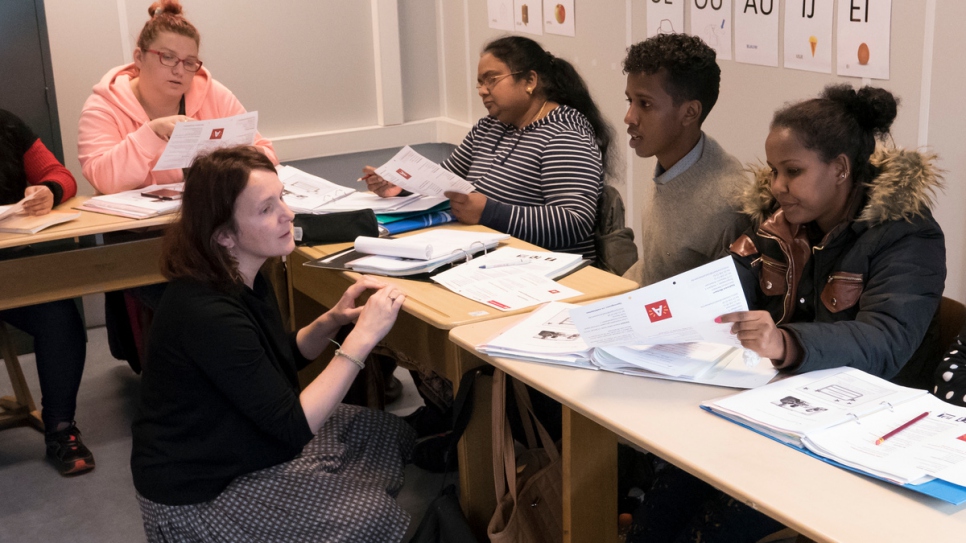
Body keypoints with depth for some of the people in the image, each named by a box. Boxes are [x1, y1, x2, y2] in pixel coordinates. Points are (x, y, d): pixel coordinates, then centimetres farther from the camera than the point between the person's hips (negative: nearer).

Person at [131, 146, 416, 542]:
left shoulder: (244, 282, -2)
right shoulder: (204, 313, -31)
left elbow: (283, 361, 13)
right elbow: (294, 426, -28)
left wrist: (331, 321, -6)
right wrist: (362, 337, -27)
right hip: (197, 497, -9)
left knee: (391, 435, 9)